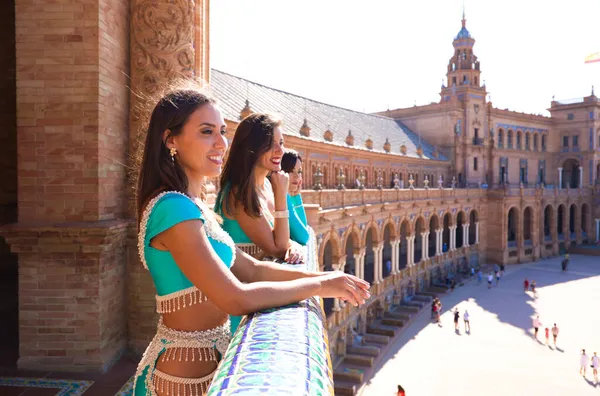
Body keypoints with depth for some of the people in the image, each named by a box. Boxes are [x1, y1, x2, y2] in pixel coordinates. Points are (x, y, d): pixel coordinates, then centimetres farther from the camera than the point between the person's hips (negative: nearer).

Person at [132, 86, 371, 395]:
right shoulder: (173, 207, -24)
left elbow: (251, 269, 5)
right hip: (187, 369, -8)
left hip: (210, 357, 8)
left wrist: (323, 276, -4)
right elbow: (237, 299, -28)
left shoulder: (193, 205, 5)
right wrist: (319, 285, -18)